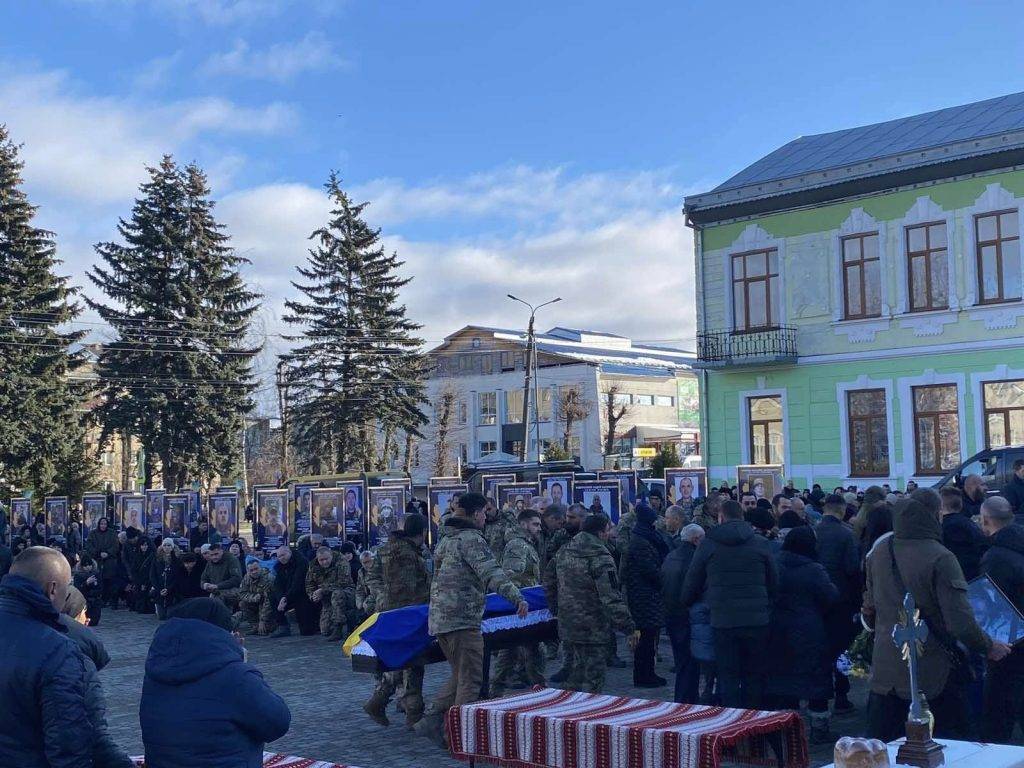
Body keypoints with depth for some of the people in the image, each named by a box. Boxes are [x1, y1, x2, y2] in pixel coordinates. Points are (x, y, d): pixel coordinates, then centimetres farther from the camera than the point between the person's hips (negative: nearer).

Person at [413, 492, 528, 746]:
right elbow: (491, 572, -24)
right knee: (470, 679, -3)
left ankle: (431, 719, 13)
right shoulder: (471, 538, -10)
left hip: (439, 618, 9)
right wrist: (516, 596, -32)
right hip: (462, 620, -9)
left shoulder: (446, 539, 19)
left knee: (460, 675, 18)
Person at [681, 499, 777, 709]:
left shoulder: (708, 543, 1)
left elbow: (691, 583, 7)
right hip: (757, 620, 1)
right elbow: (774, 583, 6)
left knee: (728, 678, 4)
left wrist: (687, 604, 24)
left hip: (723, 621, -1)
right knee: (754, 676, 11)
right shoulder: (760, 543, 3)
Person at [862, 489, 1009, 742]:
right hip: (932, 672, -5)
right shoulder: (940, 558, -17)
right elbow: (960, 623, -21)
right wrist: (989, 647, -5)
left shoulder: (878, 551, 2)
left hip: (885, 669, 6)